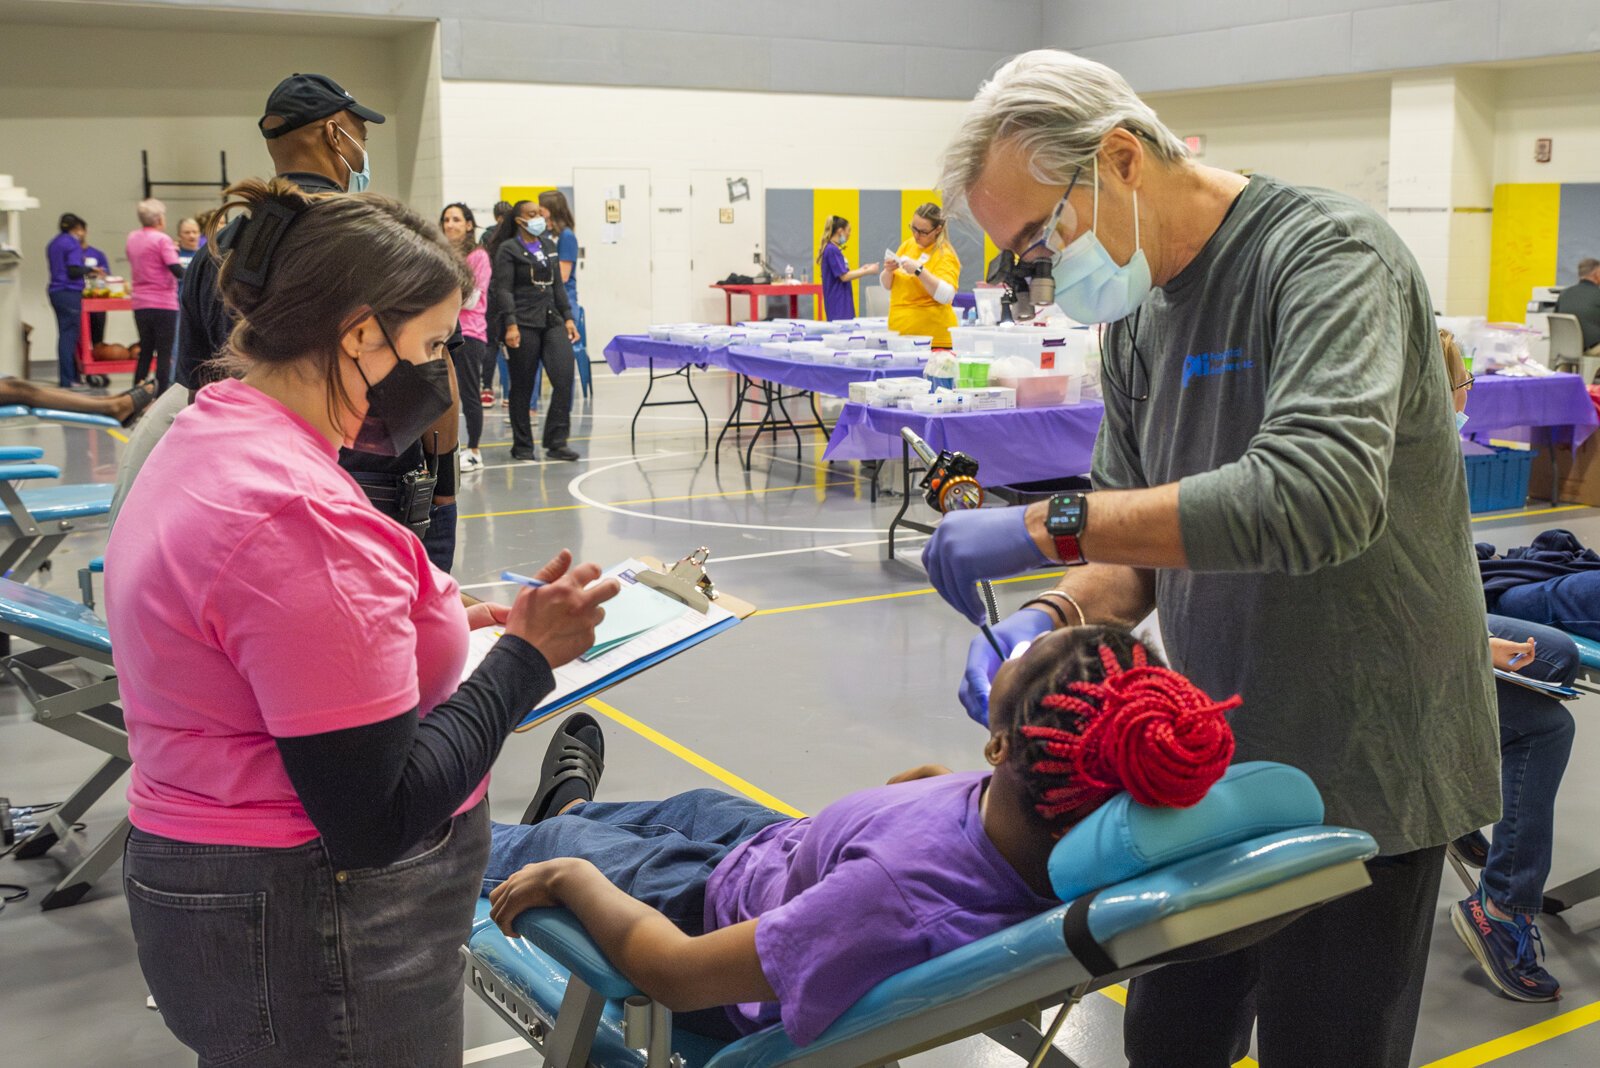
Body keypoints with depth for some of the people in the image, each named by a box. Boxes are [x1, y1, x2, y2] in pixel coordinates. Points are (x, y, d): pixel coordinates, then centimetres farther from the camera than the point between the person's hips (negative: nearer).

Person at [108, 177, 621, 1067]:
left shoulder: (208, 437, 7)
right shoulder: (302, 515, -26)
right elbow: (377, 819, -25)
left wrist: (432, 628, 9)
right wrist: (528, 655, -16)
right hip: (315, 950, -10)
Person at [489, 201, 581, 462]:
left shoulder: (548, 245, 15)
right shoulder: (507, 250, -3)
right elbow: (503, 290, -10)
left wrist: (567, 317, 12)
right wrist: (510, 325, -19)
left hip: (552, 321, 5)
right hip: (524, 325, -5)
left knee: (564, 378, -8)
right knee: (522, 387, 2)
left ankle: (556, 442, -1)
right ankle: (522, 447, 13)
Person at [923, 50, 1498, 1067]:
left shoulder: (1328, 253, -19)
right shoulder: (1137, 316, 6)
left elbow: (1323, 492, -35)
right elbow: (1140, 544, 9)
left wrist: (1050, 524, -33)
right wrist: (1053, 616, -13)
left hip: (1361, 775, -7)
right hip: (1213, 762, 8)